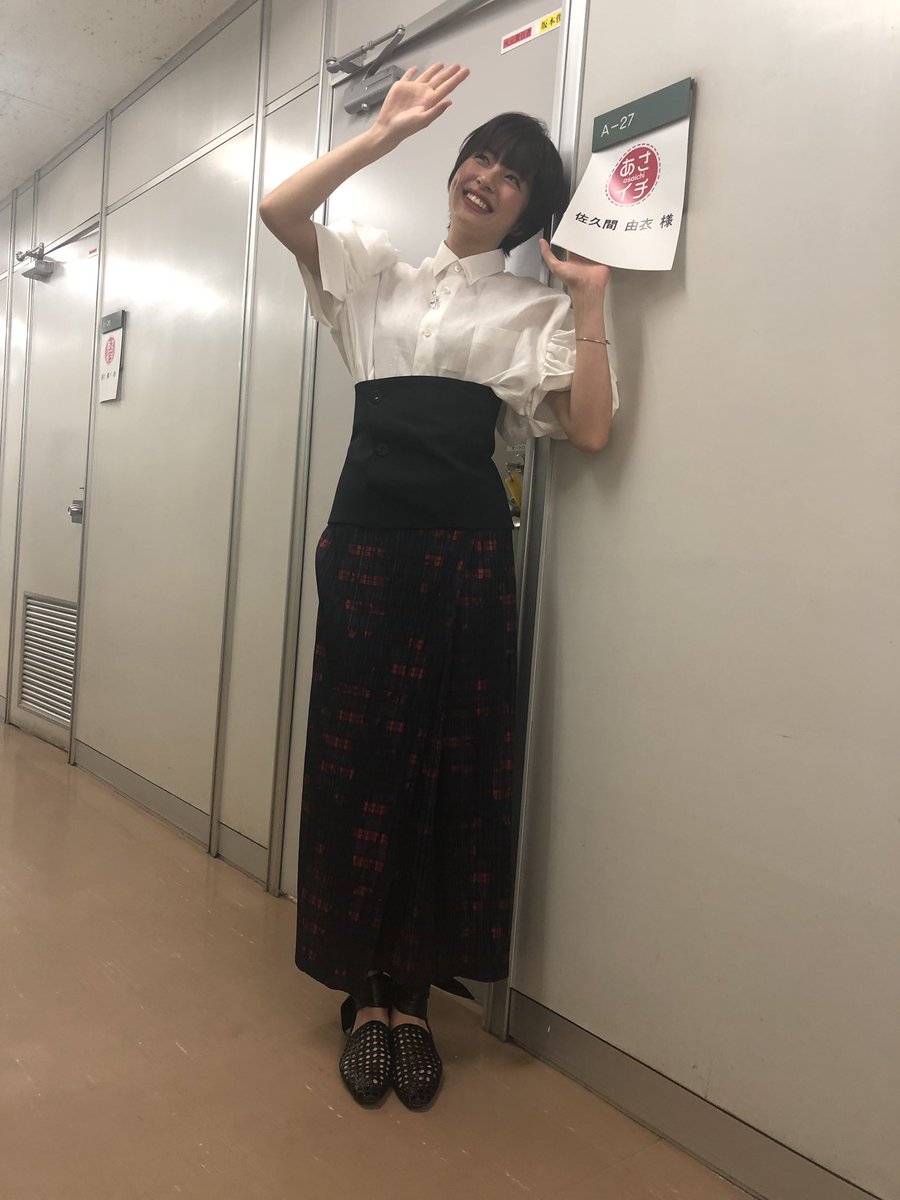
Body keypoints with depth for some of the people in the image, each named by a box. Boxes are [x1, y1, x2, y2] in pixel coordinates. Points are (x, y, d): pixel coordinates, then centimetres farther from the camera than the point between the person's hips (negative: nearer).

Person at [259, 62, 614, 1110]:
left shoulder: (536, 308, 13)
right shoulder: (376, 271, 18)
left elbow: (589, 431, -1)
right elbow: (278, 210, 3)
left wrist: (591, 300, -2)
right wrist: (385, 132, 2)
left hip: (467, 550, -1)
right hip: (366, 540, 1)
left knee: (453, 767, 1)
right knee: (360, 758, 2)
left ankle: (411, 995, 18)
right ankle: (365, 993, 18)